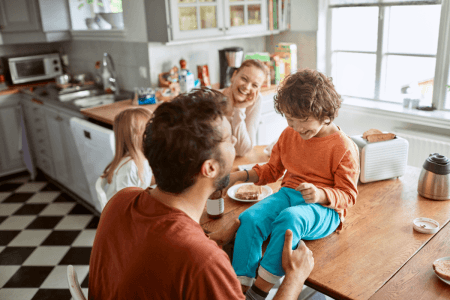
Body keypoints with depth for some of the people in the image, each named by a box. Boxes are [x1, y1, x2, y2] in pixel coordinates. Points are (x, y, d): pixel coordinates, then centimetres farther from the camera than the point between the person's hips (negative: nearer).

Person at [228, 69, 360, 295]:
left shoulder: (344, 148, -9)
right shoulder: (288, 135, 9)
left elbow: (347, 195, -5)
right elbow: (272, 170, 19)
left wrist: (320, 194, -27)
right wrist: (241, 176, 2)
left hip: (324, 208, -5)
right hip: (288, 194, 5)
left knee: (290, 218, -39)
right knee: (250, 218, -26)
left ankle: (263, 285, -29)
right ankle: (240, 284, -24)